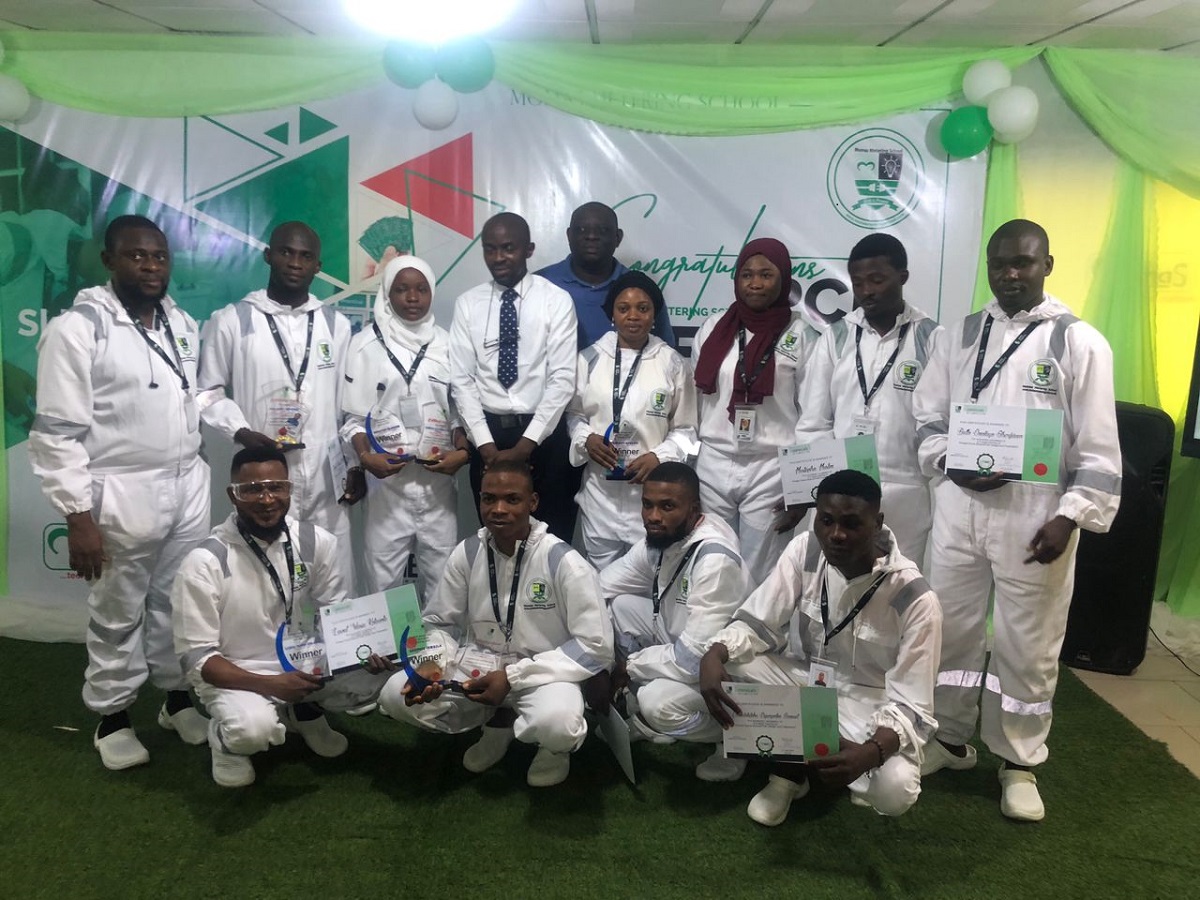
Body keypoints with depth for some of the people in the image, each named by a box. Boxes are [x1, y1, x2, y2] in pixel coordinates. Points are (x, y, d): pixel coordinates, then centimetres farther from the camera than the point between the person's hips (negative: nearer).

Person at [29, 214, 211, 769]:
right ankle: (112, 718, 27)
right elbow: (57, 433, -13)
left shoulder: (184, 325, 8)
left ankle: (177, 698, 34)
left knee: (177, 603, 16)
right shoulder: (76, 329, -11)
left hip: (188, 487, 5)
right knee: (118, 615, 9)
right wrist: (77, 516, -17)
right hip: (120, 495, -5)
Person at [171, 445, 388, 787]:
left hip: (306, 666, 5)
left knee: (375, 672, -18)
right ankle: (224, 738, 4)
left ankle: (305, 711, 13)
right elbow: (196, 657, -16)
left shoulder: (317, 541, -9)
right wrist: (270, 685, -30)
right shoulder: (205, 562, -19)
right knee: (253, 728, -35)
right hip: (235, 677, -4)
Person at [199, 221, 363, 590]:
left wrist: (357, 464, 10)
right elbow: (209, 391, 6)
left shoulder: (336, 324, 12)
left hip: (324, 477, 3)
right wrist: (241, 432, -11)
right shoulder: (231, 320, 2)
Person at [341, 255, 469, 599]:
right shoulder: (367, 344, 2)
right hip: (388, 476, -2)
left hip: (439, 476, 2)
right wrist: (365, 456, -15)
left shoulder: (446, 344, 9)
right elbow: (354, 414, 1)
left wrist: (462, 451, -7)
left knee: (442, 574, 5)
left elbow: (459, 410, 10)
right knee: (383, 576, 0)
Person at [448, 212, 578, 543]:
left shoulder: (556, 300, -3)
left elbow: (563, 379, -9)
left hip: (545, 436, -2)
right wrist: (485, 444, -9)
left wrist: (526, 443, -14)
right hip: (488, 433, 2)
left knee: (553, 538, 6)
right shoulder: (468, 304, 4)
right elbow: (461, 380, 0)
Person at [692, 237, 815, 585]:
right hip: (712, 467, 3)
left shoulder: (800, 334, -3)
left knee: (758, 576, 3)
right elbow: (695, 401, 11)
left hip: (771, 471, -3)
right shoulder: (712, 328, 7)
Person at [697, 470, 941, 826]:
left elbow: (911, 706, -23)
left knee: (895, 789, -32)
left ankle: (806, 761, 4)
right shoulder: (803, 550, -14)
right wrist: (713, 655, -34)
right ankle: (790, 767, 0)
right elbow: (755, 623, -11)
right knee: (727, 666, -25)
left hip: (868, 702, -3)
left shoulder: (915, 598, -24)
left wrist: (872, 751, -45)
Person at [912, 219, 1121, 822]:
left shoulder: (1080, 342, -3)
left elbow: (1098, 449, -5)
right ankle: (950, 738, 34)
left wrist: (1069, 517, -13)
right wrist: (951, 465, -9)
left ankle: (1018, 762, 27)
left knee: (1028, 644, 7)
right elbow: (928, 418, 10)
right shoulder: (958, 337, 8)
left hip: (1035, 513, -3)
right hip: (958, 506, 3)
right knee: (950, 630, 13)